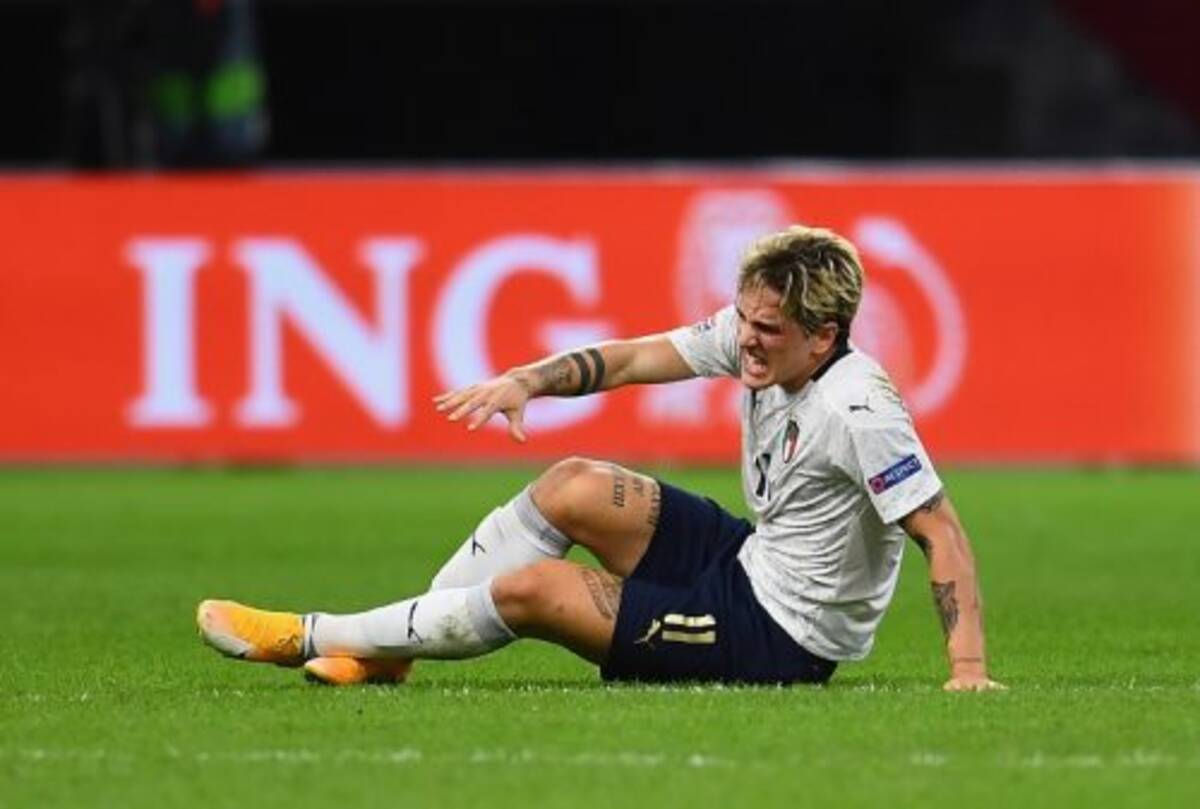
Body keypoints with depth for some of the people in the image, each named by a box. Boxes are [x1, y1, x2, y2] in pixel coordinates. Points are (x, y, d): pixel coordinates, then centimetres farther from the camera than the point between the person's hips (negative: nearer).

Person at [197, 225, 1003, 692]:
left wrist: (969, 667, -38)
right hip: (750, 561, 8)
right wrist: (526, 381, -12)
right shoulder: (753, 335, -6)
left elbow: (942, 531, -30)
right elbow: (638, 358, 3)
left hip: (778, 637, -8)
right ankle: (382, 652, 12)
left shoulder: (859, 411, -30)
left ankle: (313, 638, 6)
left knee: (532, 589, -9)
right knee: (572, 489, 5)